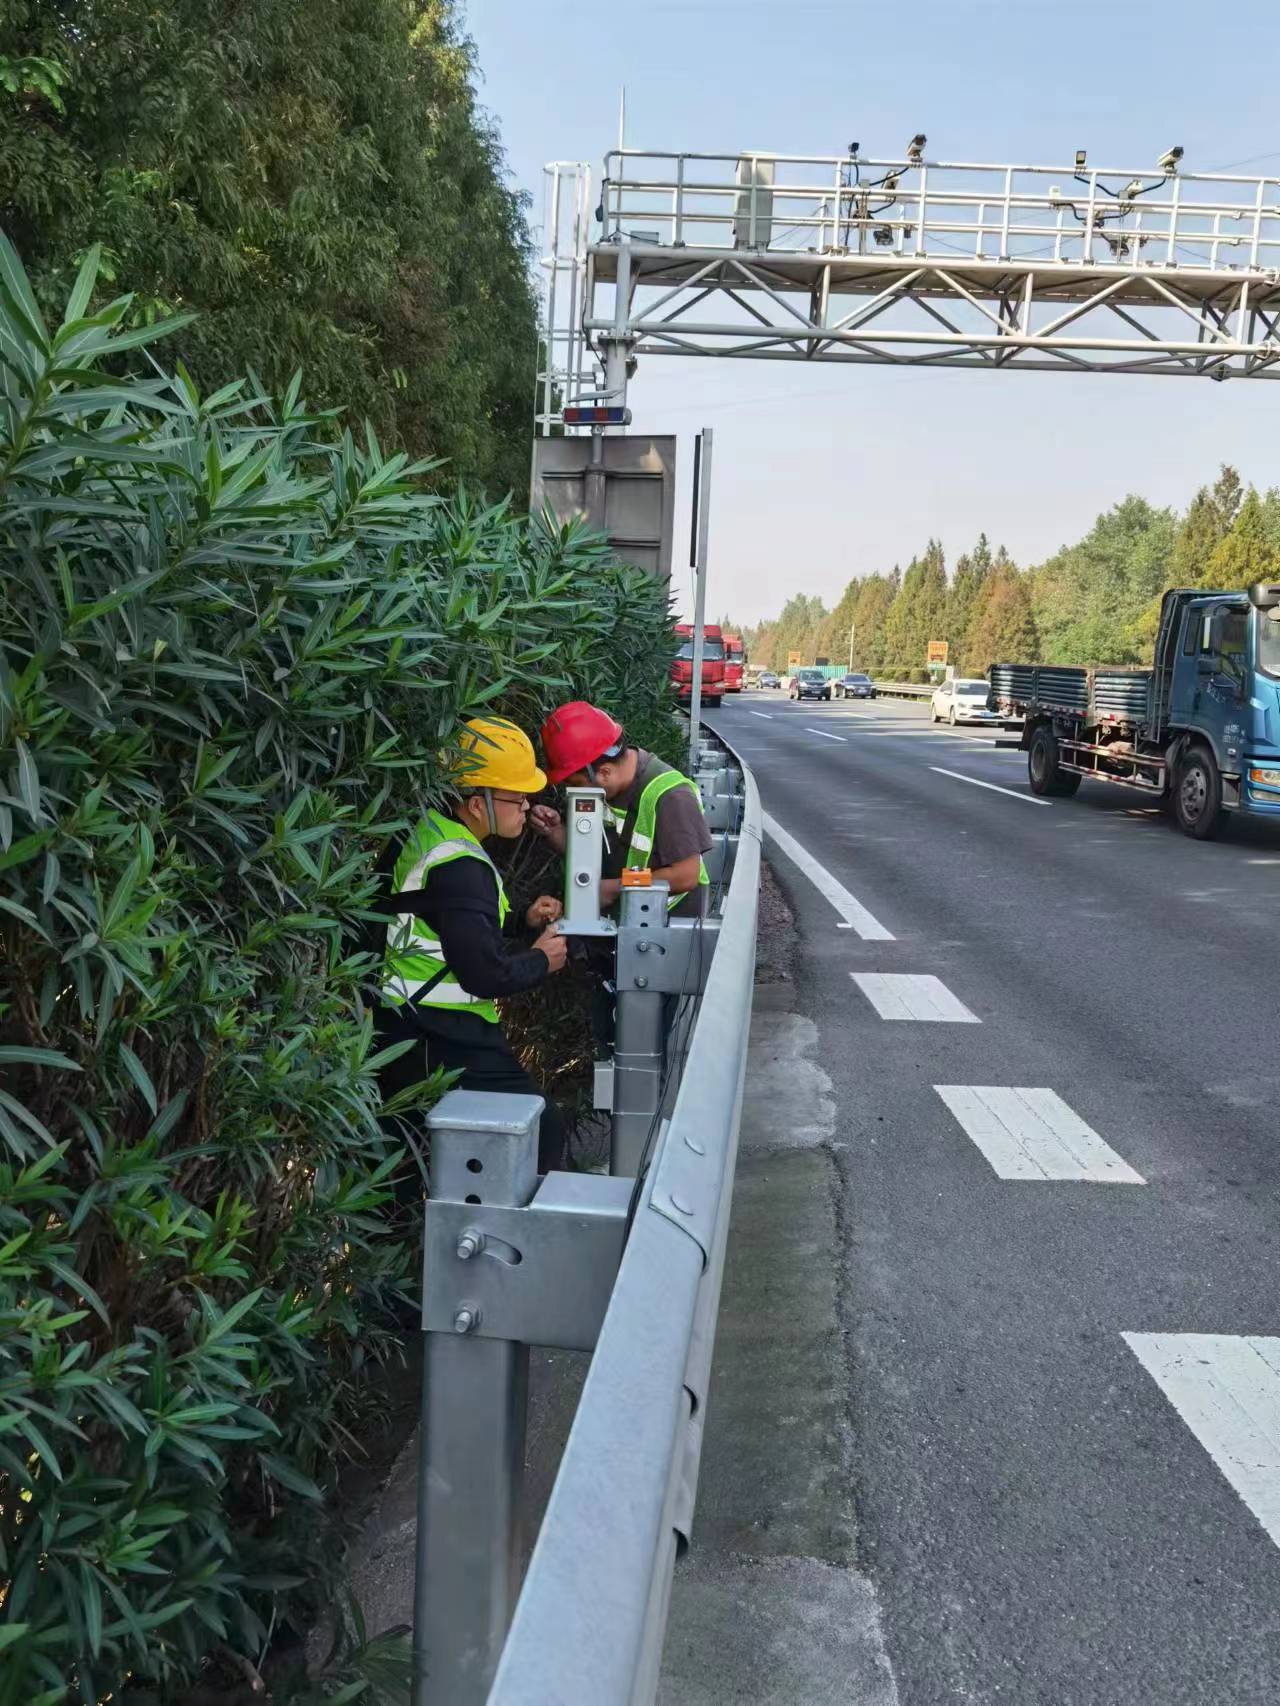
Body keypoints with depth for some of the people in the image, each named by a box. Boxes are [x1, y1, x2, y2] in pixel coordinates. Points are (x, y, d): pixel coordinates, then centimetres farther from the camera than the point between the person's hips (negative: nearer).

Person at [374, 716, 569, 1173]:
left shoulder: (428, 835, 8)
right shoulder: (460, 868, -22)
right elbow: (485, 975, -24)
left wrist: (521, 920, 13)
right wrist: (542, 960, -6)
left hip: (402, 1028, 10)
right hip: (445, 1045, -10)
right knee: (542, 1132, -3)